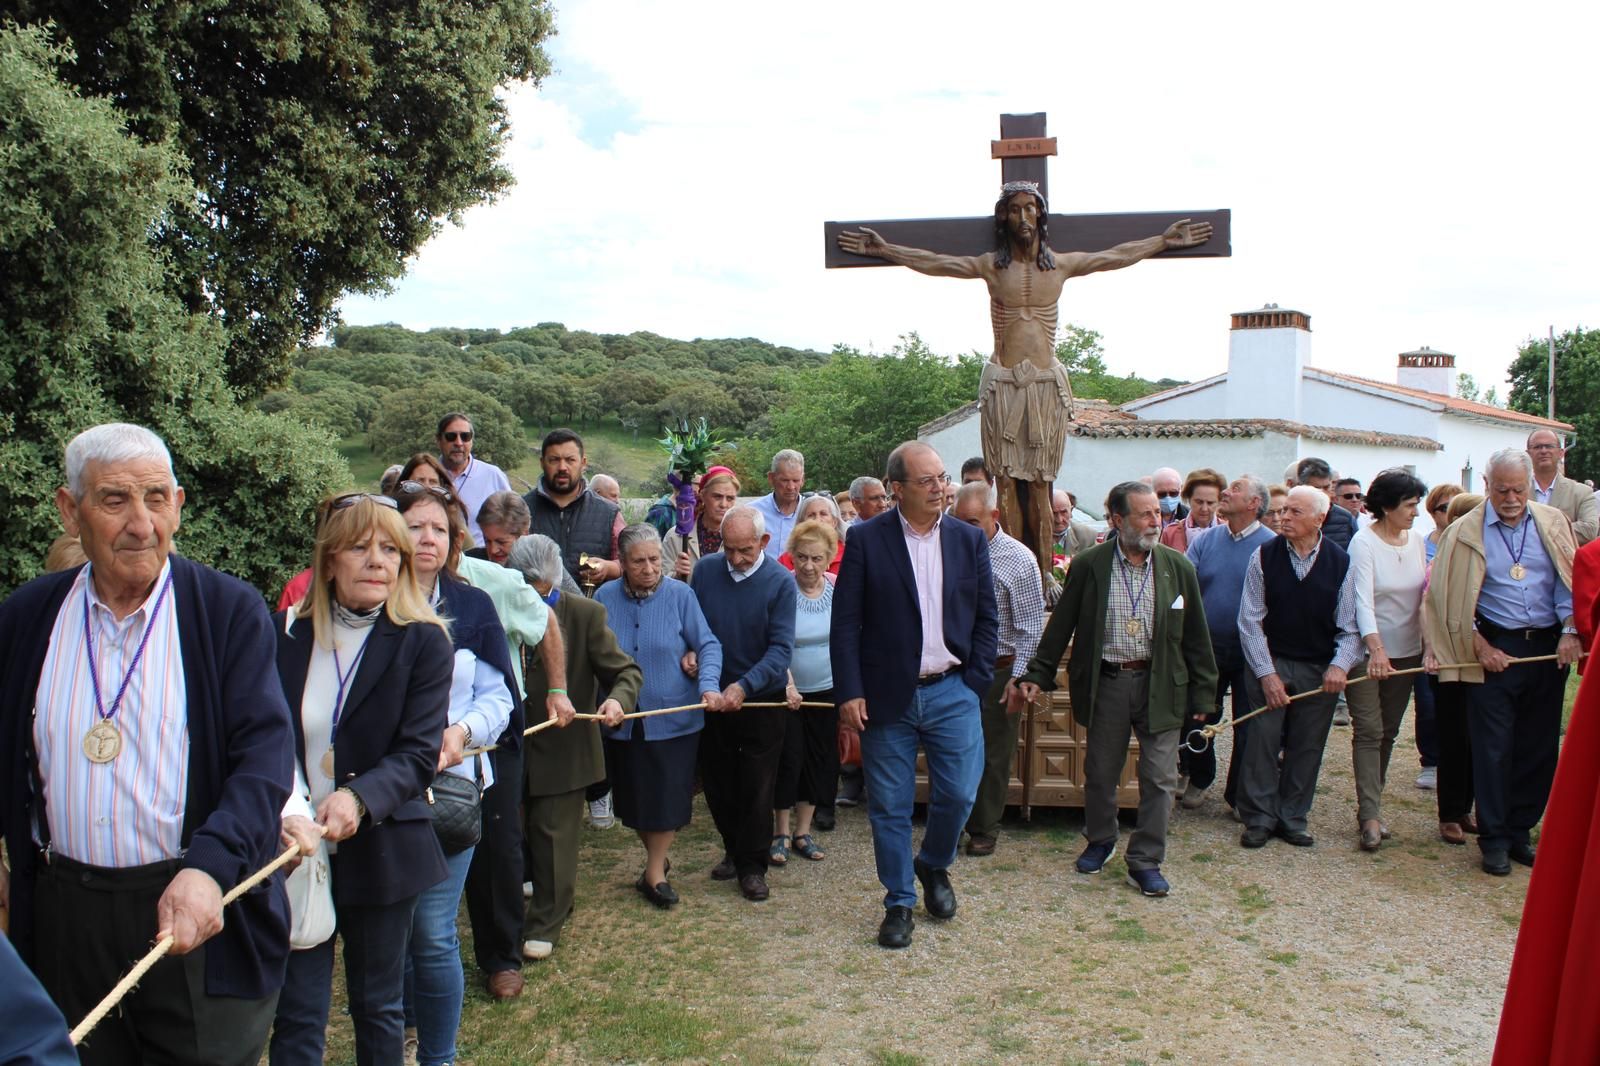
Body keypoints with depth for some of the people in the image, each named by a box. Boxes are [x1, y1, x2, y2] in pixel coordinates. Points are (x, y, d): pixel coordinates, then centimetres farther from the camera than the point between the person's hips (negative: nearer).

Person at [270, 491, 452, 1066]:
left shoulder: (424, 642, -7)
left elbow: (419, 754, -13)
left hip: (381, 853, -1)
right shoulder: (285, 633, 2)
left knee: (379, 1008, 15)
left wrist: (358, 798, -30)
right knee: (296, 1015, 7)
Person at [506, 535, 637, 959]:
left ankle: (545, 925, 23)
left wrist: (617, 699, -29)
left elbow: (625, 671, -8)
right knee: (516, 836, 12)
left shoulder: (585, 614, -9)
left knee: (554, 836, 6)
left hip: (564, 747, -3)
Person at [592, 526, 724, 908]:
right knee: (634, 798, 13)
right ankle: (658, 857, 36)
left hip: (673, 718, -2)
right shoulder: (604, 598, -2)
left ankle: (654, 872, 21)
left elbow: (708, 645, -5)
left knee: (667, 796, 2)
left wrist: (709, 684, -21)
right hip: (621, 720, 2)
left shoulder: (680, 594, -6)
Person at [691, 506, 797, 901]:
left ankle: (752, 865, 19)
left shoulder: (780, 582, -13)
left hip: (761, 700, -3)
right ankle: (733, 849, 35)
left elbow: (781, 647, -18)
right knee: (717, 783, 15)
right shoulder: (705, 570, -4)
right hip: (713, 697, 4)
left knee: (756, 789, 5)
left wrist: (744, 685, -29)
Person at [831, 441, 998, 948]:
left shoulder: (969, 540, 4)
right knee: (889, 807, 6)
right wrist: (849, 692, -10)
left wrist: (975, 680, 0)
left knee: (958, 795, 3)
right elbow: (845, 622, -5)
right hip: (887, 696, -2)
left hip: (951, 692, 2)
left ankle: (934, 866, 33)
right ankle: (899, 902, 25)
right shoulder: (866, 539, -5)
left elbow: (986, 618, 9)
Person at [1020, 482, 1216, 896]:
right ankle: (1100, 841, 36)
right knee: (1100, 771, 12)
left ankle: (1145, 861, 16)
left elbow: (1196, 636, 6)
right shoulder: (1088, 566, -3)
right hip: (1105, 683, 0)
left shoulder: (1178, 568, 1)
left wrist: (1202, 693, 5)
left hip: (1160, 683, 1)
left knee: (1160, 776, 2)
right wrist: (1038, 675, -1)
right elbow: (1061, 626, 2)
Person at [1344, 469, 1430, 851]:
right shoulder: (1364, 542, -14)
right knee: (1369, 731, -6)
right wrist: (1376, 649, -36)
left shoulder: (1416, 539, 4)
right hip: (1368, 650, -6)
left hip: (1407, 651, 6)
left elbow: (1424, 595, 10)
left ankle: (1369, 808, 19)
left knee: (1388, 732, 10)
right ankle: (1370, 816, -6)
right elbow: (1363, 601, -24)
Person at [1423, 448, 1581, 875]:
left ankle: (1520, 831, 20)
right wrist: (1481, 648, -7)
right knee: (1493, 747, -1)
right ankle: (1494, 839, 9)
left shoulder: (1552, 523, 7)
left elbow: (1569, 580, 4)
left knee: (1539, 746, 8)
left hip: (1548, 648, 3)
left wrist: (1570, 632, -9)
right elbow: (1452, 600, -2)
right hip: (1495, 649, -3)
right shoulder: (1465, 532, -1)